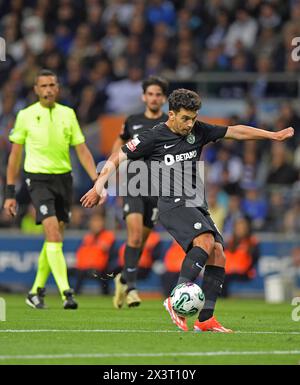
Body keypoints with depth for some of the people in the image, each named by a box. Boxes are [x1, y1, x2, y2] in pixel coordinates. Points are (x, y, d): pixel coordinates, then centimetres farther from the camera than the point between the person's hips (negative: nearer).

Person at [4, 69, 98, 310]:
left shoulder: (67, 114, 7)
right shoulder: (26, 115, -1)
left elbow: (82, 150, 8)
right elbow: (15, 155, 4)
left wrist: (98, 181, -2)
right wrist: (10, 193, 2)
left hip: (63, 178, 4)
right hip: (38, 179, -4)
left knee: (55, 238, 8)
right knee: (53, 234, -18)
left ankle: (36, 292, 24)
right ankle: (66, 292, -24)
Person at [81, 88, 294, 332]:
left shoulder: (197, 131, 11)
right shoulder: (154, 138, -4)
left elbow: (234, 131, 16)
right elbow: (117, 158, 0)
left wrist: (273, 135, 16)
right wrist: (100, 186, -11)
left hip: (198, 206, 7)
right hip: (174, 204, -7)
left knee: (218, 255, -5)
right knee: (205, 241, -29)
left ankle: (205, 320, -2)